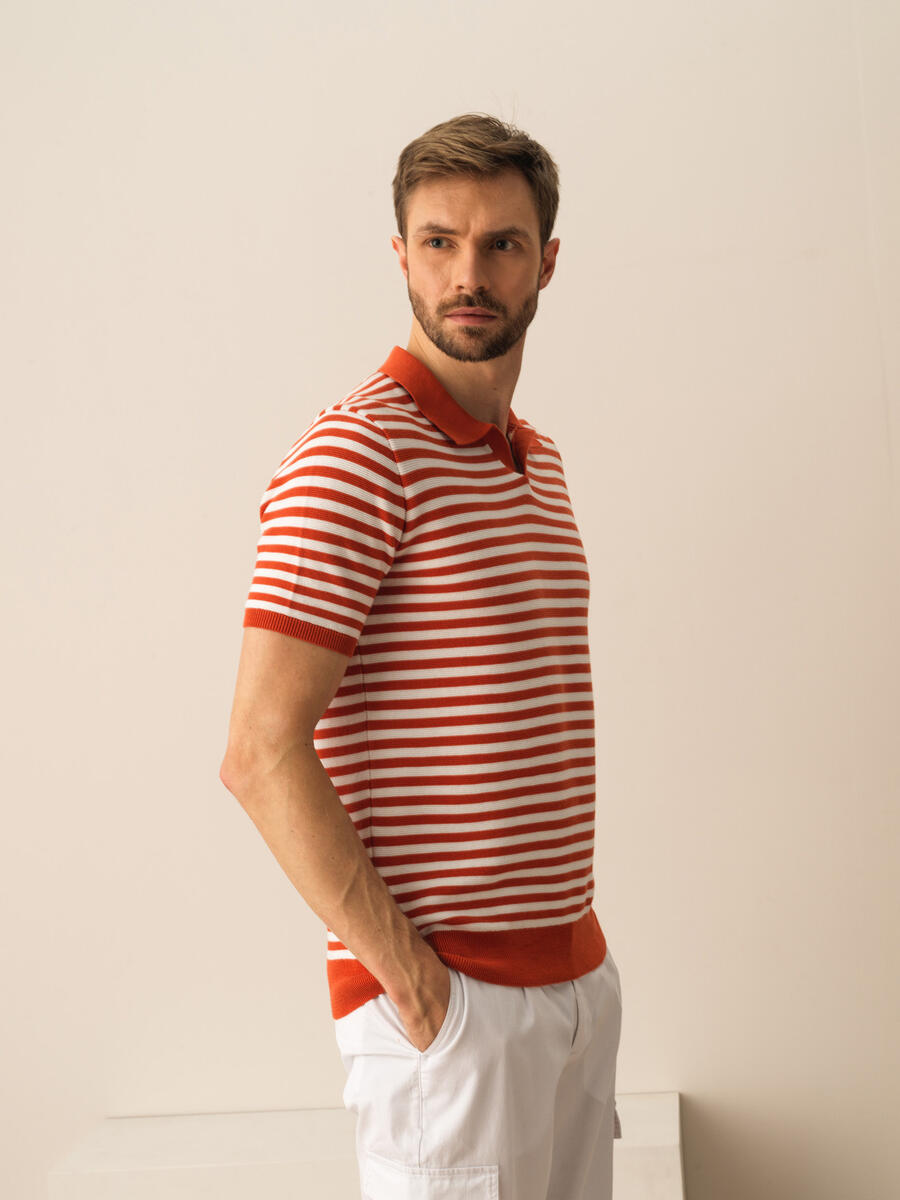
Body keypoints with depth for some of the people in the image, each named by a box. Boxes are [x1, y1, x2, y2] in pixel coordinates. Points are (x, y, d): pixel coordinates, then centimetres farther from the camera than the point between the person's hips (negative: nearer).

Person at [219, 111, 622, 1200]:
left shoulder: (539, 459, 12)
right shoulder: (356, 453, -15)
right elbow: (262, 754, -21)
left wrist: (576, 930, 10)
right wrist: (404, 972, -17)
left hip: (578, 978, 8)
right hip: (448, 1000, -8)